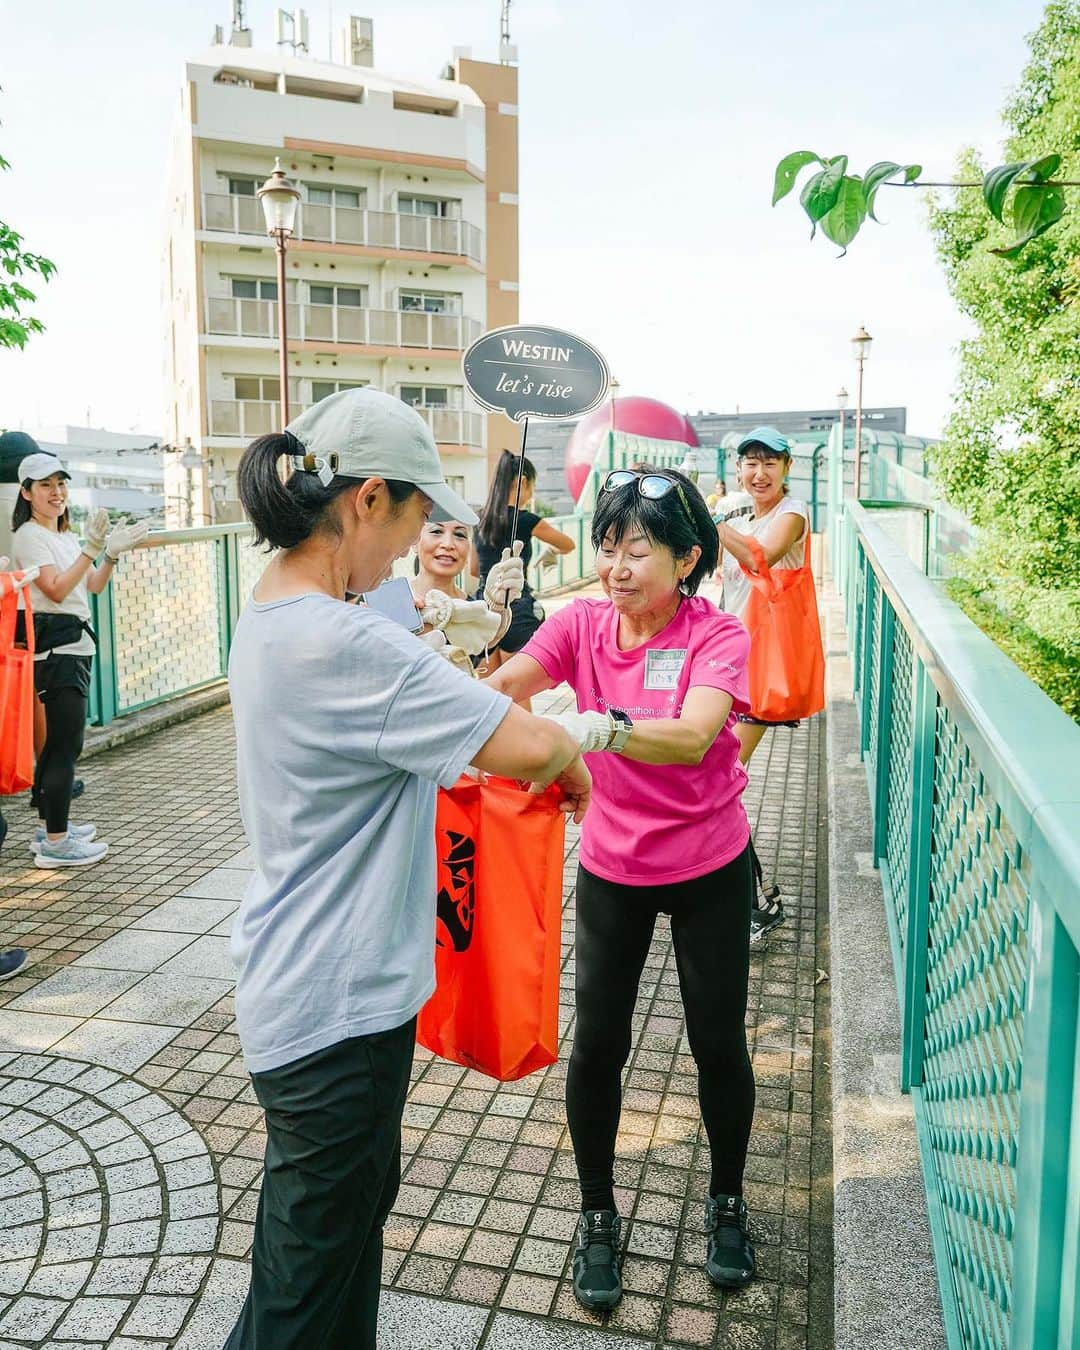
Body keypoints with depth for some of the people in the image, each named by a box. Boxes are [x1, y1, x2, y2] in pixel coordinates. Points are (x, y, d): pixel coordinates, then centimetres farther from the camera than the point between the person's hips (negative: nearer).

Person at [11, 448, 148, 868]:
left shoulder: (65, 535, 18)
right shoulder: (29, 535, -9)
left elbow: (94, 586, 18)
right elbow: (56, 590, -20)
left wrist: (112, 553, 3)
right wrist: (92, 549, -25)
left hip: (74, 644, 9)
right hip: (55, 645, -9)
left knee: (57, 741, 14)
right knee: (66, 744, -11)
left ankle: (50, 826, 23)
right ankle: (55, 843, -8)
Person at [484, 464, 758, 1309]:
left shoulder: (718, 637, -19)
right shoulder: (582, 623, -10)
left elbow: (691, 737, -38)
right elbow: (508, 683, -27)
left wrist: (600, 729, -56)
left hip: (710, 867, -1)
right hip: (612, 867, 2)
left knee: (719, 1042, 12)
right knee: (597, 1044, 6)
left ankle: (727, 1204, 39)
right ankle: (598, 1216, 31)